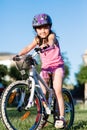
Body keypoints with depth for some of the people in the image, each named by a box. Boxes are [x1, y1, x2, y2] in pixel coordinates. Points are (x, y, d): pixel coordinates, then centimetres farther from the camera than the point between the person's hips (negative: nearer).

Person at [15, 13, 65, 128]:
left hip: (57, 65, -5)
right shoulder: (37, 39, 2)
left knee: (57, 91, -16)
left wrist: (46, 45, -58)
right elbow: (28, 48, -11)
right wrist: (19, 55, -30)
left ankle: (61, 117, -12)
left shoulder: (52, 36, -11)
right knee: (42, 93, -4)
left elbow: (51, 41, -35)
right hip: (45, 67, 5)